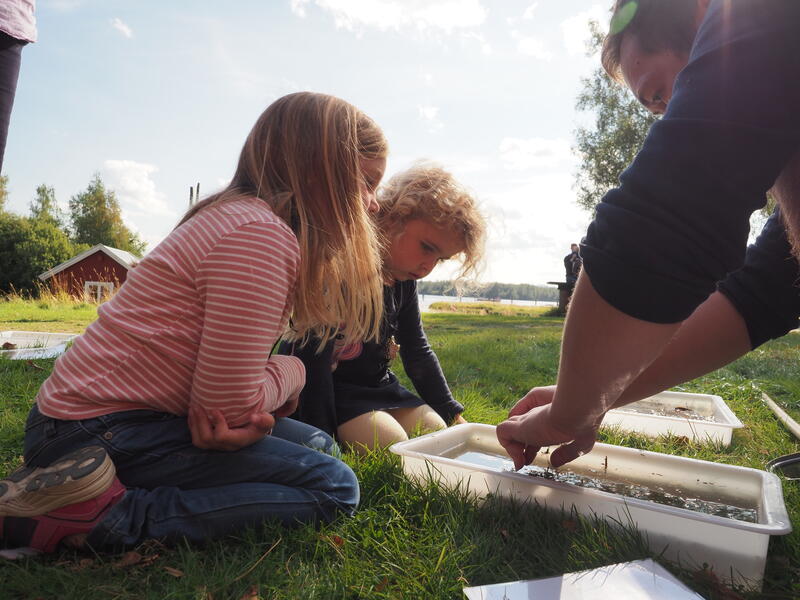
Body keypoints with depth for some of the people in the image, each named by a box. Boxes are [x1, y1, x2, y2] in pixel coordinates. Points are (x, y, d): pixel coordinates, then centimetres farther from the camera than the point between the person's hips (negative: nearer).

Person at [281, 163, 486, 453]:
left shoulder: (404, 280, 3)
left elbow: (417, 351, 13)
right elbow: (313, 360, -24)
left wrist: (452, 414, 12)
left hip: (379, 386, 8)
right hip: (332, 392, -7)